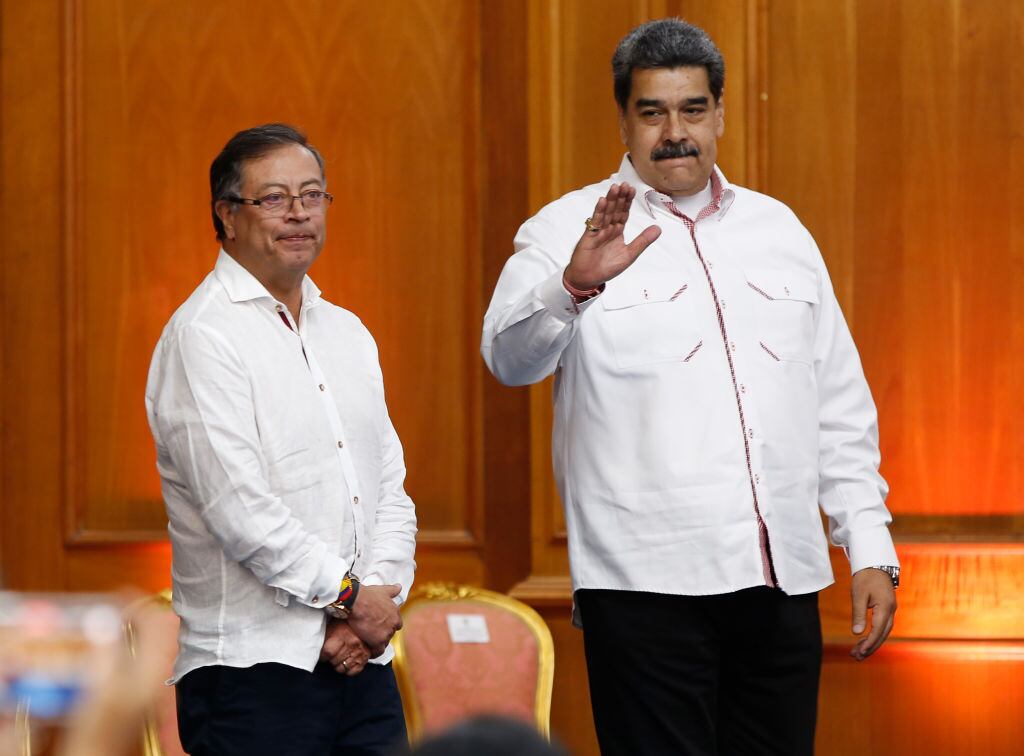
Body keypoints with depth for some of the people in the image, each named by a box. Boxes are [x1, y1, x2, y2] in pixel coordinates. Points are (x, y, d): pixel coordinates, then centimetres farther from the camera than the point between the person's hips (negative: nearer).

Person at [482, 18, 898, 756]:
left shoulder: (778, 230, 16)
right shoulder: (572, 230, 2)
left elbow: (840, 408, 18)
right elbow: (512, 356, -16)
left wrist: (871, 549, 10)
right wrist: (574, 285, -36)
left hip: (783, 583, 4)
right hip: (647, 582, -4)